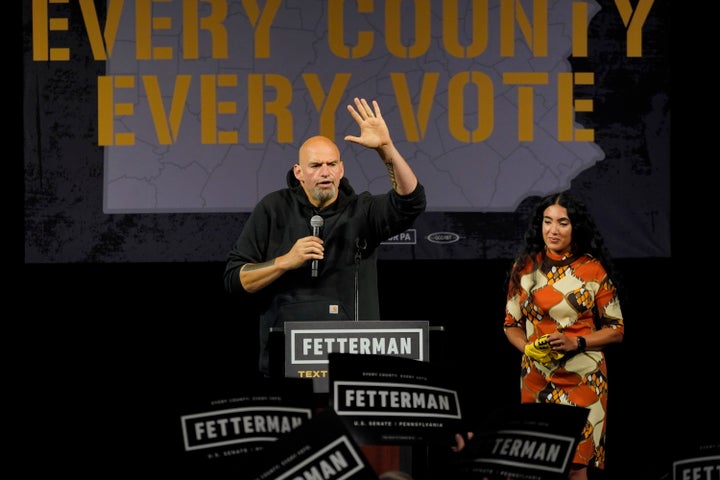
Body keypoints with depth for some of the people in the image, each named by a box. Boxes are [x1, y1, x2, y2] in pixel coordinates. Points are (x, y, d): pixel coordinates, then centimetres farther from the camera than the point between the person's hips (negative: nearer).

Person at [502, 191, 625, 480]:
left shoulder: (594, 270, -3)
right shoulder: (525, 267, 4)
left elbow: (616, 330, 0)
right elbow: (511, 324, 10)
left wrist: (577, 343, -15)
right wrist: (529, 348, -10)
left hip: (582, 379, -2)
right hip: (536, 379, 2)